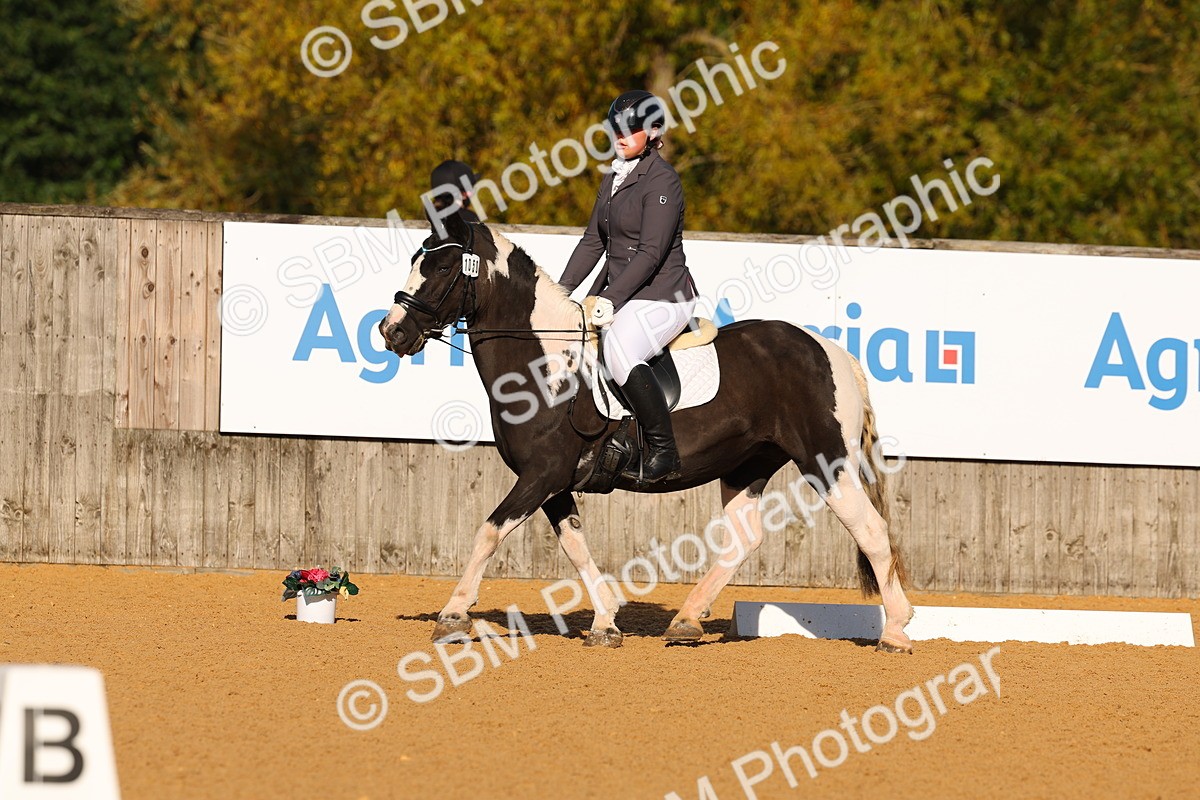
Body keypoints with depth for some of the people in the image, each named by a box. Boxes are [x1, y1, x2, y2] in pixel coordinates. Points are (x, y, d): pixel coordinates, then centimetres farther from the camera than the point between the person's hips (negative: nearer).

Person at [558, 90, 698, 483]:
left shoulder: (662, 180, -13)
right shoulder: (613, 178, 14)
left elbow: (651, 253, -19)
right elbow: (593, 241, 17)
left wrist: (610, 299, -23)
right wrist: (562, 290, 6)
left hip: (662, 295, -10)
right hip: (618, 293, 10)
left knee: (621, 350, -34)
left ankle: (664, 452, -28)